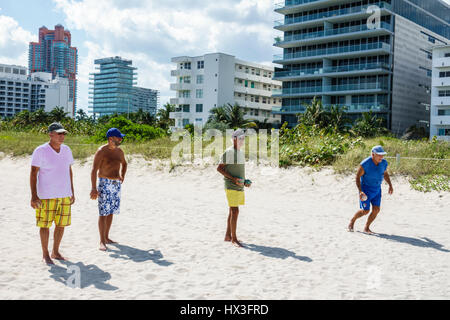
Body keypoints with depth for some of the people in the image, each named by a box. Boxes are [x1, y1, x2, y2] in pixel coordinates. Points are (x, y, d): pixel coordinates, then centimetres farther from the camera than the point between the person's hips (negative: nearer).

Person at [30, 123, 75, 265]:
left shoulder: (66, 150, 8)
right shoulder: (40, 151, -9)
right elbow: (33, 173, -9)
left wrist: (72, 192, 15)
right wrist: (34, 196, -15)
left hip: (65, 194, 5)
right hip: (46, 195, -5)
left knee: (61, 224, 9)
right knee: (45, 225, 3)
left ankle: (55, 252, 25)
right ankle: (45, 254, 17)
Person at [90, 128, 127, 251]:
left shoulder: (119, 151, 10)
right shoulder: (101, 151, -11)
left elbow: (124, 163, 31)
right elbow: (94, 170, -16)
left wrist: (122, 176, 17)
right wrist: (94, 188, -23)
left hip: (116, 184, 7)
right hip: (105, 184, -7)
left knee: (111, 212, 10)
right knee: (103, 213, -7)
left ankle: (106, 237, 20)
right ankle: (102, 242, -4)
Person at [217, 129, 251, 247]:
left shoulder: (241, 153, 16)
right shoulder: (229, 152, -11)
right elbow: (219, 168, -14)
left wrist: (245, 181, 10)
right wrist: (233, 179, -20)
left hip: (239, 187, 9)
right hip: (231, 187, -9)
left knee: (232, 211, 12)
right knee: (235, 211, -10)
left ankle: (228, 235, 19)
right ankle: (234, 238, -4)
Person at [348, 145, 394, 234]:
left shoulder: (384, 163, -6)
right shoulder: (365, 164, -23)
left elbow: (385, 173, 14)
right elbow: (357, 177, -18)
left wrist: (390, 185, 7)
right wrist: (360, 191, -27)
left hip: (377, 189, 5)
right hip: (365, 189, -5)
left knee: (376, 209, -4)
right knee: (366, 211, -5)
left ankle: (366, 228, 13)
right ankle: (352, 221, 23)